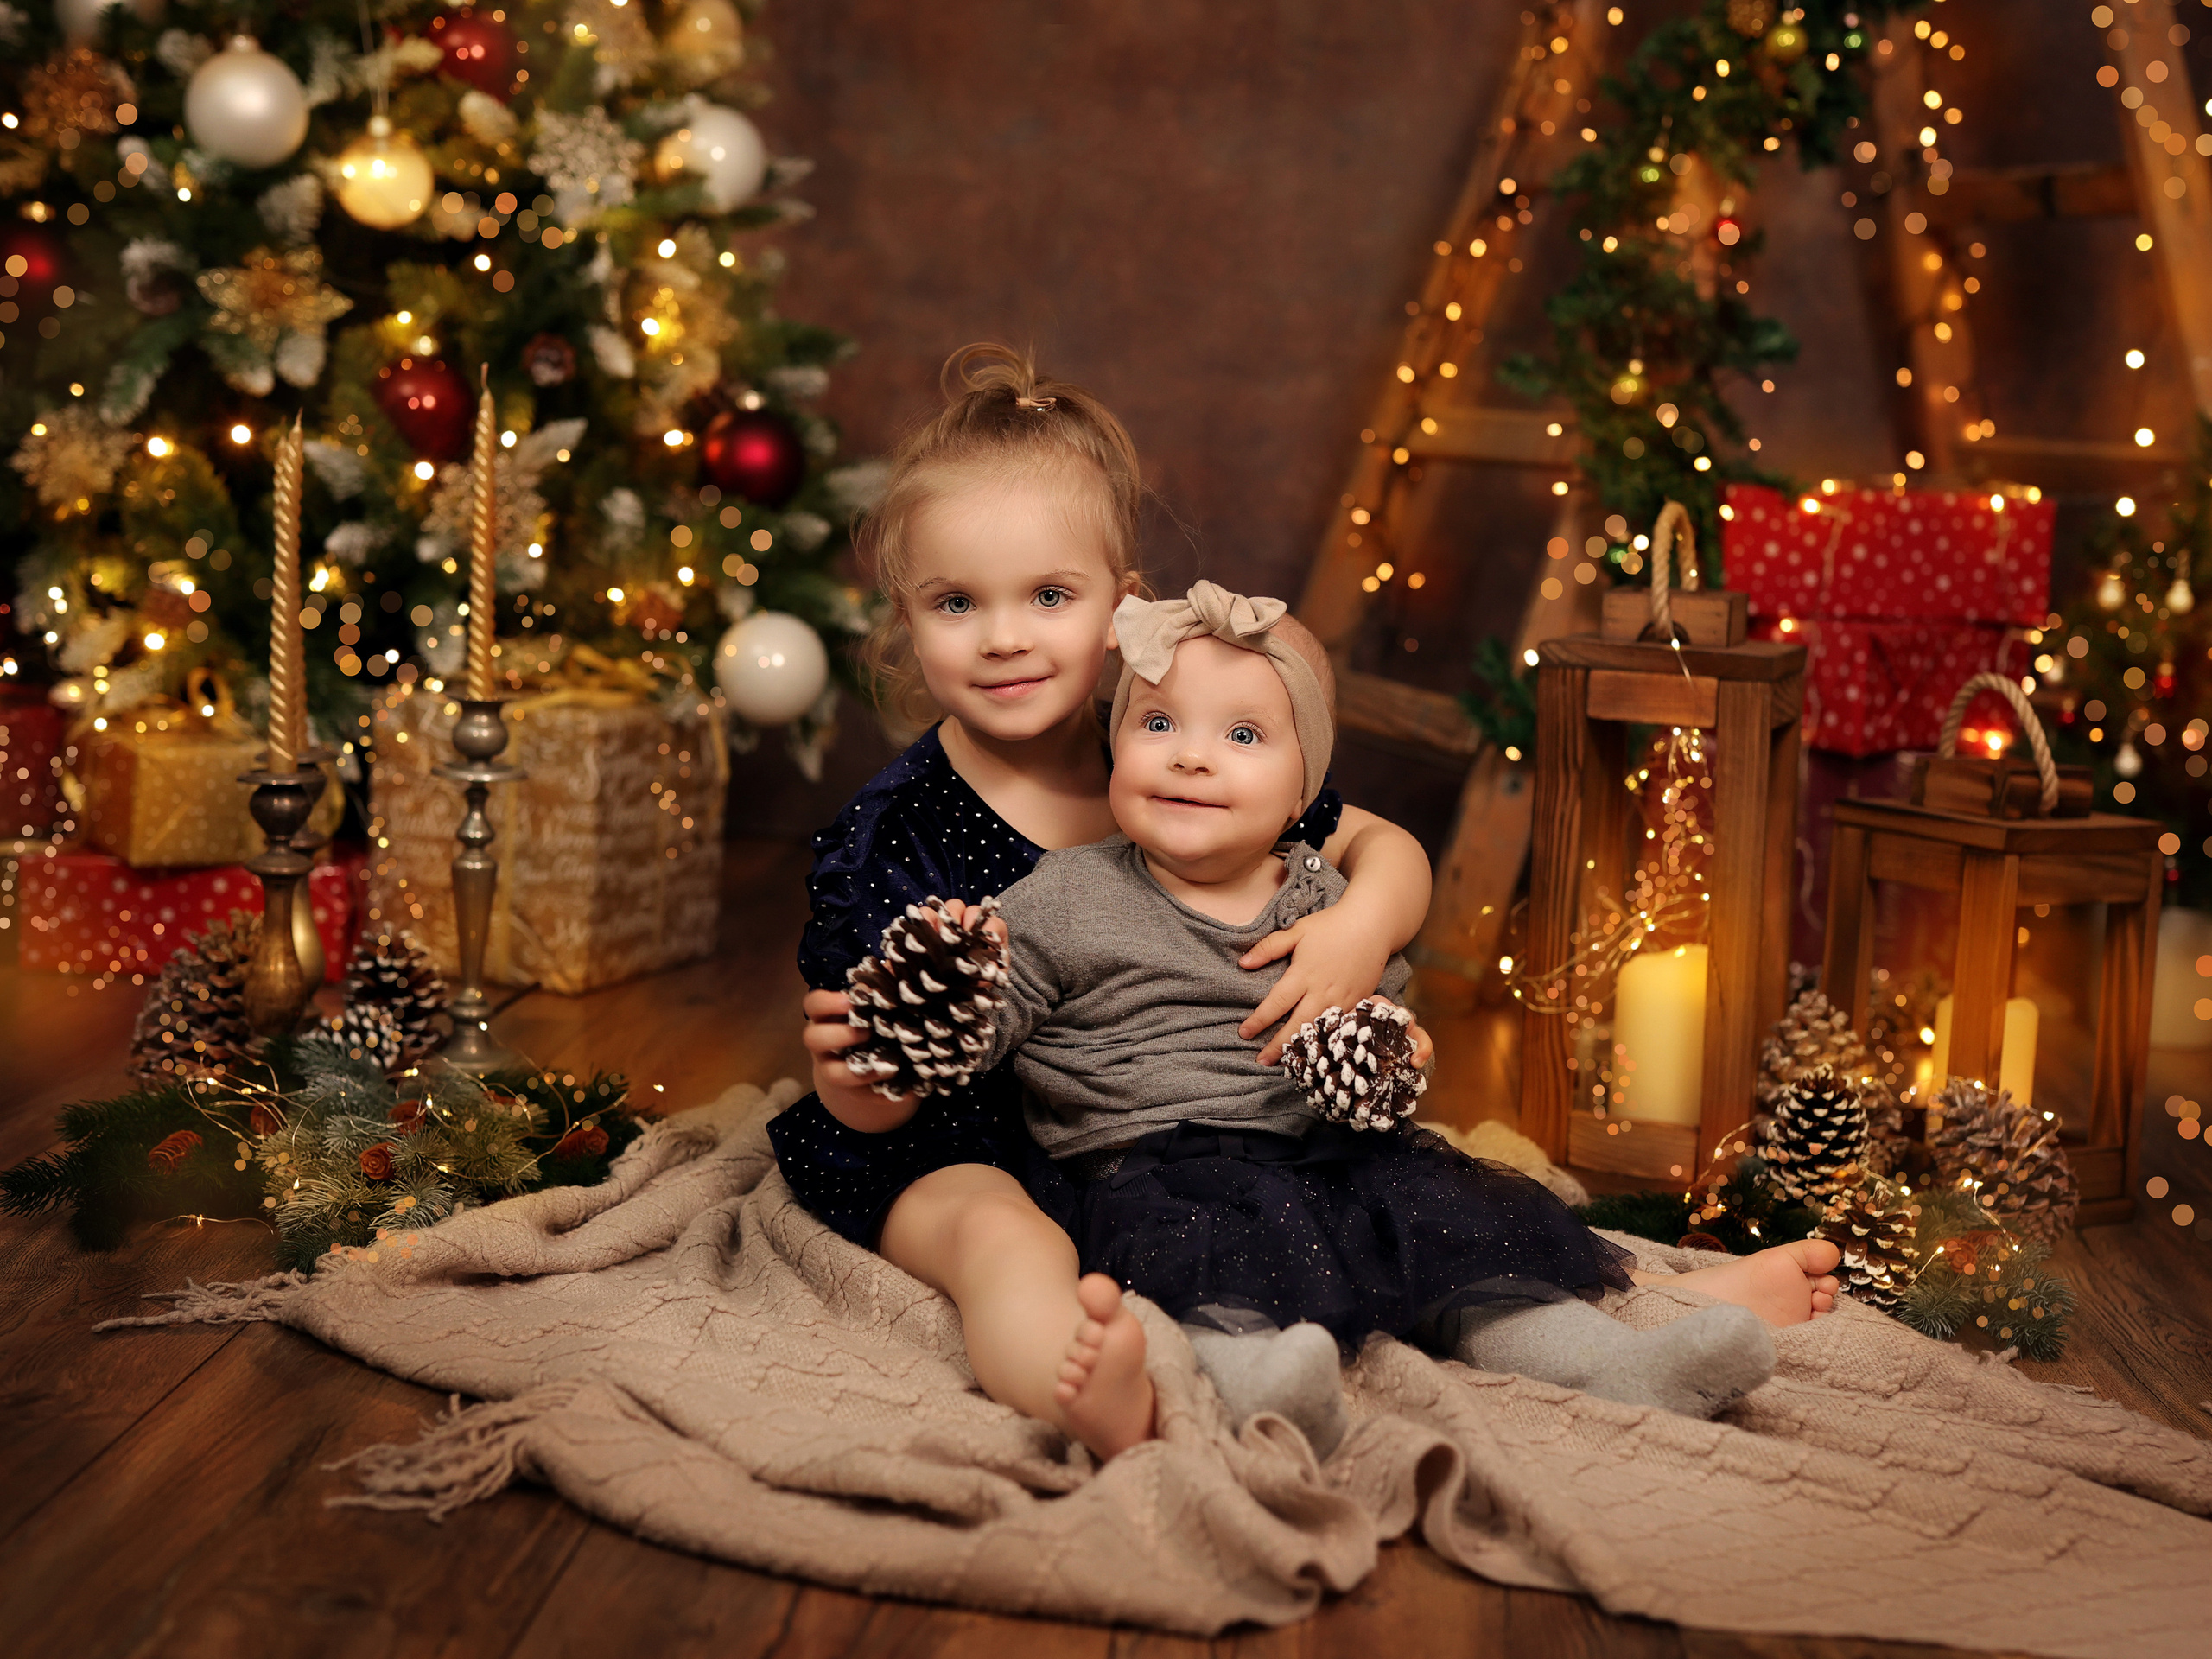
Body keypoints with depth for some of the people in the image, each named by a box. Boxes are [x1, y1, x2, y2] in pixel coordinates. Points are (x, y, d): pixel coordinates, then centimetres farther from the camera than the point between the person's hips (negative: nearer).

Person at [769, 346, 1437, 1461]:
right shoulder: (891, 833, -9)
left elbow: (1387, 848, 8)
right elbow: (871, 1112, -6)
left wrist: (1362, 930, -15)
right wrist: (859, 1066, -31)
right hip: (965, 1156, -4)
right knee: (999, 1237, -35)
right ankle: (1125, 1424, -61)